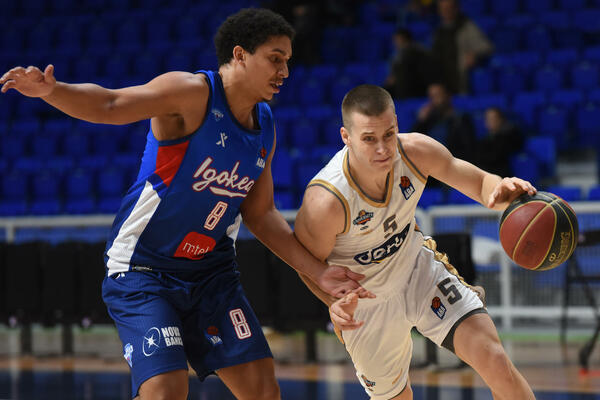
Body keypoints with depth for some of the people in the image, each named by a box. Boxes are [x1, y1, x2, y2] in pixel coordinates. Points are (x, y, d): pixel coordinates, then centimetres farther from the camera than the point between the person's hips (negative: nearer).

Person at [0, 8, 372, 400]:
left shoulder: (265, 126, 6)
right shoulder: (193, 93, -16)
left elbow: (260, 214, 11)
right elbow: (108, 105, -26)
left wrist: (319, 272, 4)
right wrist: (50, 90, -46)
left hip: (211, 271, 7)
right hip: (143, 269, -7)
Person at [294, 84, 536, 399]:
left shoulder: (416, 152, -24)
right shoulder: (324, 202, -35)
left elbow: (479, 182, -10)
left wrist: (500, 192, -34)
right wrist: (333, 302, -35)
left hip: (419, 271, 2)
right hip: (366, 305, -2)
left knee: (497, 365, -13)